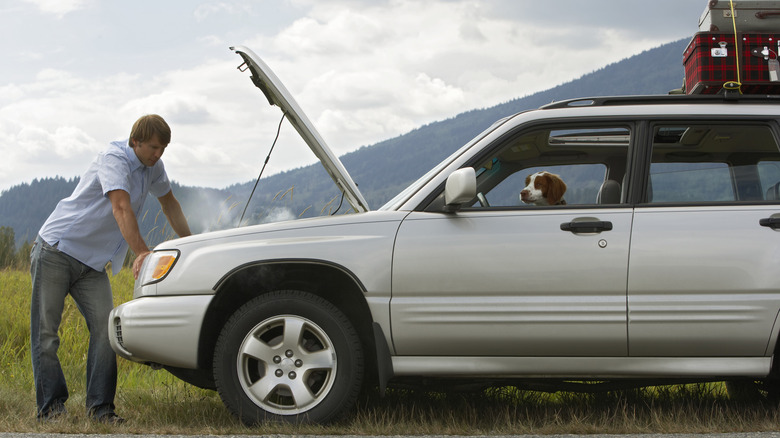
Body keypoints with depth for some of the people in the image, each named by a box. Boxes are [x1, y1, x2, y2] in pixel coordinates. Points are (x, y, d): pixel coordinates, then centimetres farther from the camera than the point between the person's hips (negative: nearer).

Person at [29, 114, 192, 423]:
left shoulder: (153, 167, 7)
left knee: (104, 328, -8)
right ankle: (51, 404, 1)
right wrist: (142, 252, -41)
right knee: (45, 331, -6)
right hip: (57, 250, -7)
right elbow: (121, 207, -31)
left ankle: (100, 406, -6)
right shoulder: (114, 158, -18)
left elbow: (169, 203, 25)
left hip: (92, 263, 7)